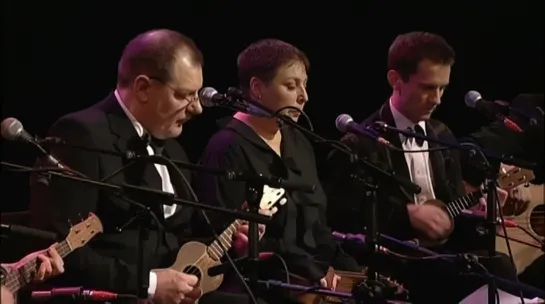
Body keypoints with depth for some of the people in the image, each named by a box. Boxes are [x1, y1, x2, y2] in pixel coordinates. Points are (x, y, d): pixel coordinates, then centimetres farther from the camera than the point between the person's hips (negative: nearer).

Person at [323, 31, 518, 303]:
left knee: (500, 268, -26)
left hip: (442, 252, 7)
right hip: (391, 263, -7)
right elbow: (339, 215, -10)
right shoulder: (361, 143, -6)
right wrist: (408, 214, -15)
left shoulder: (441, 135, 15)